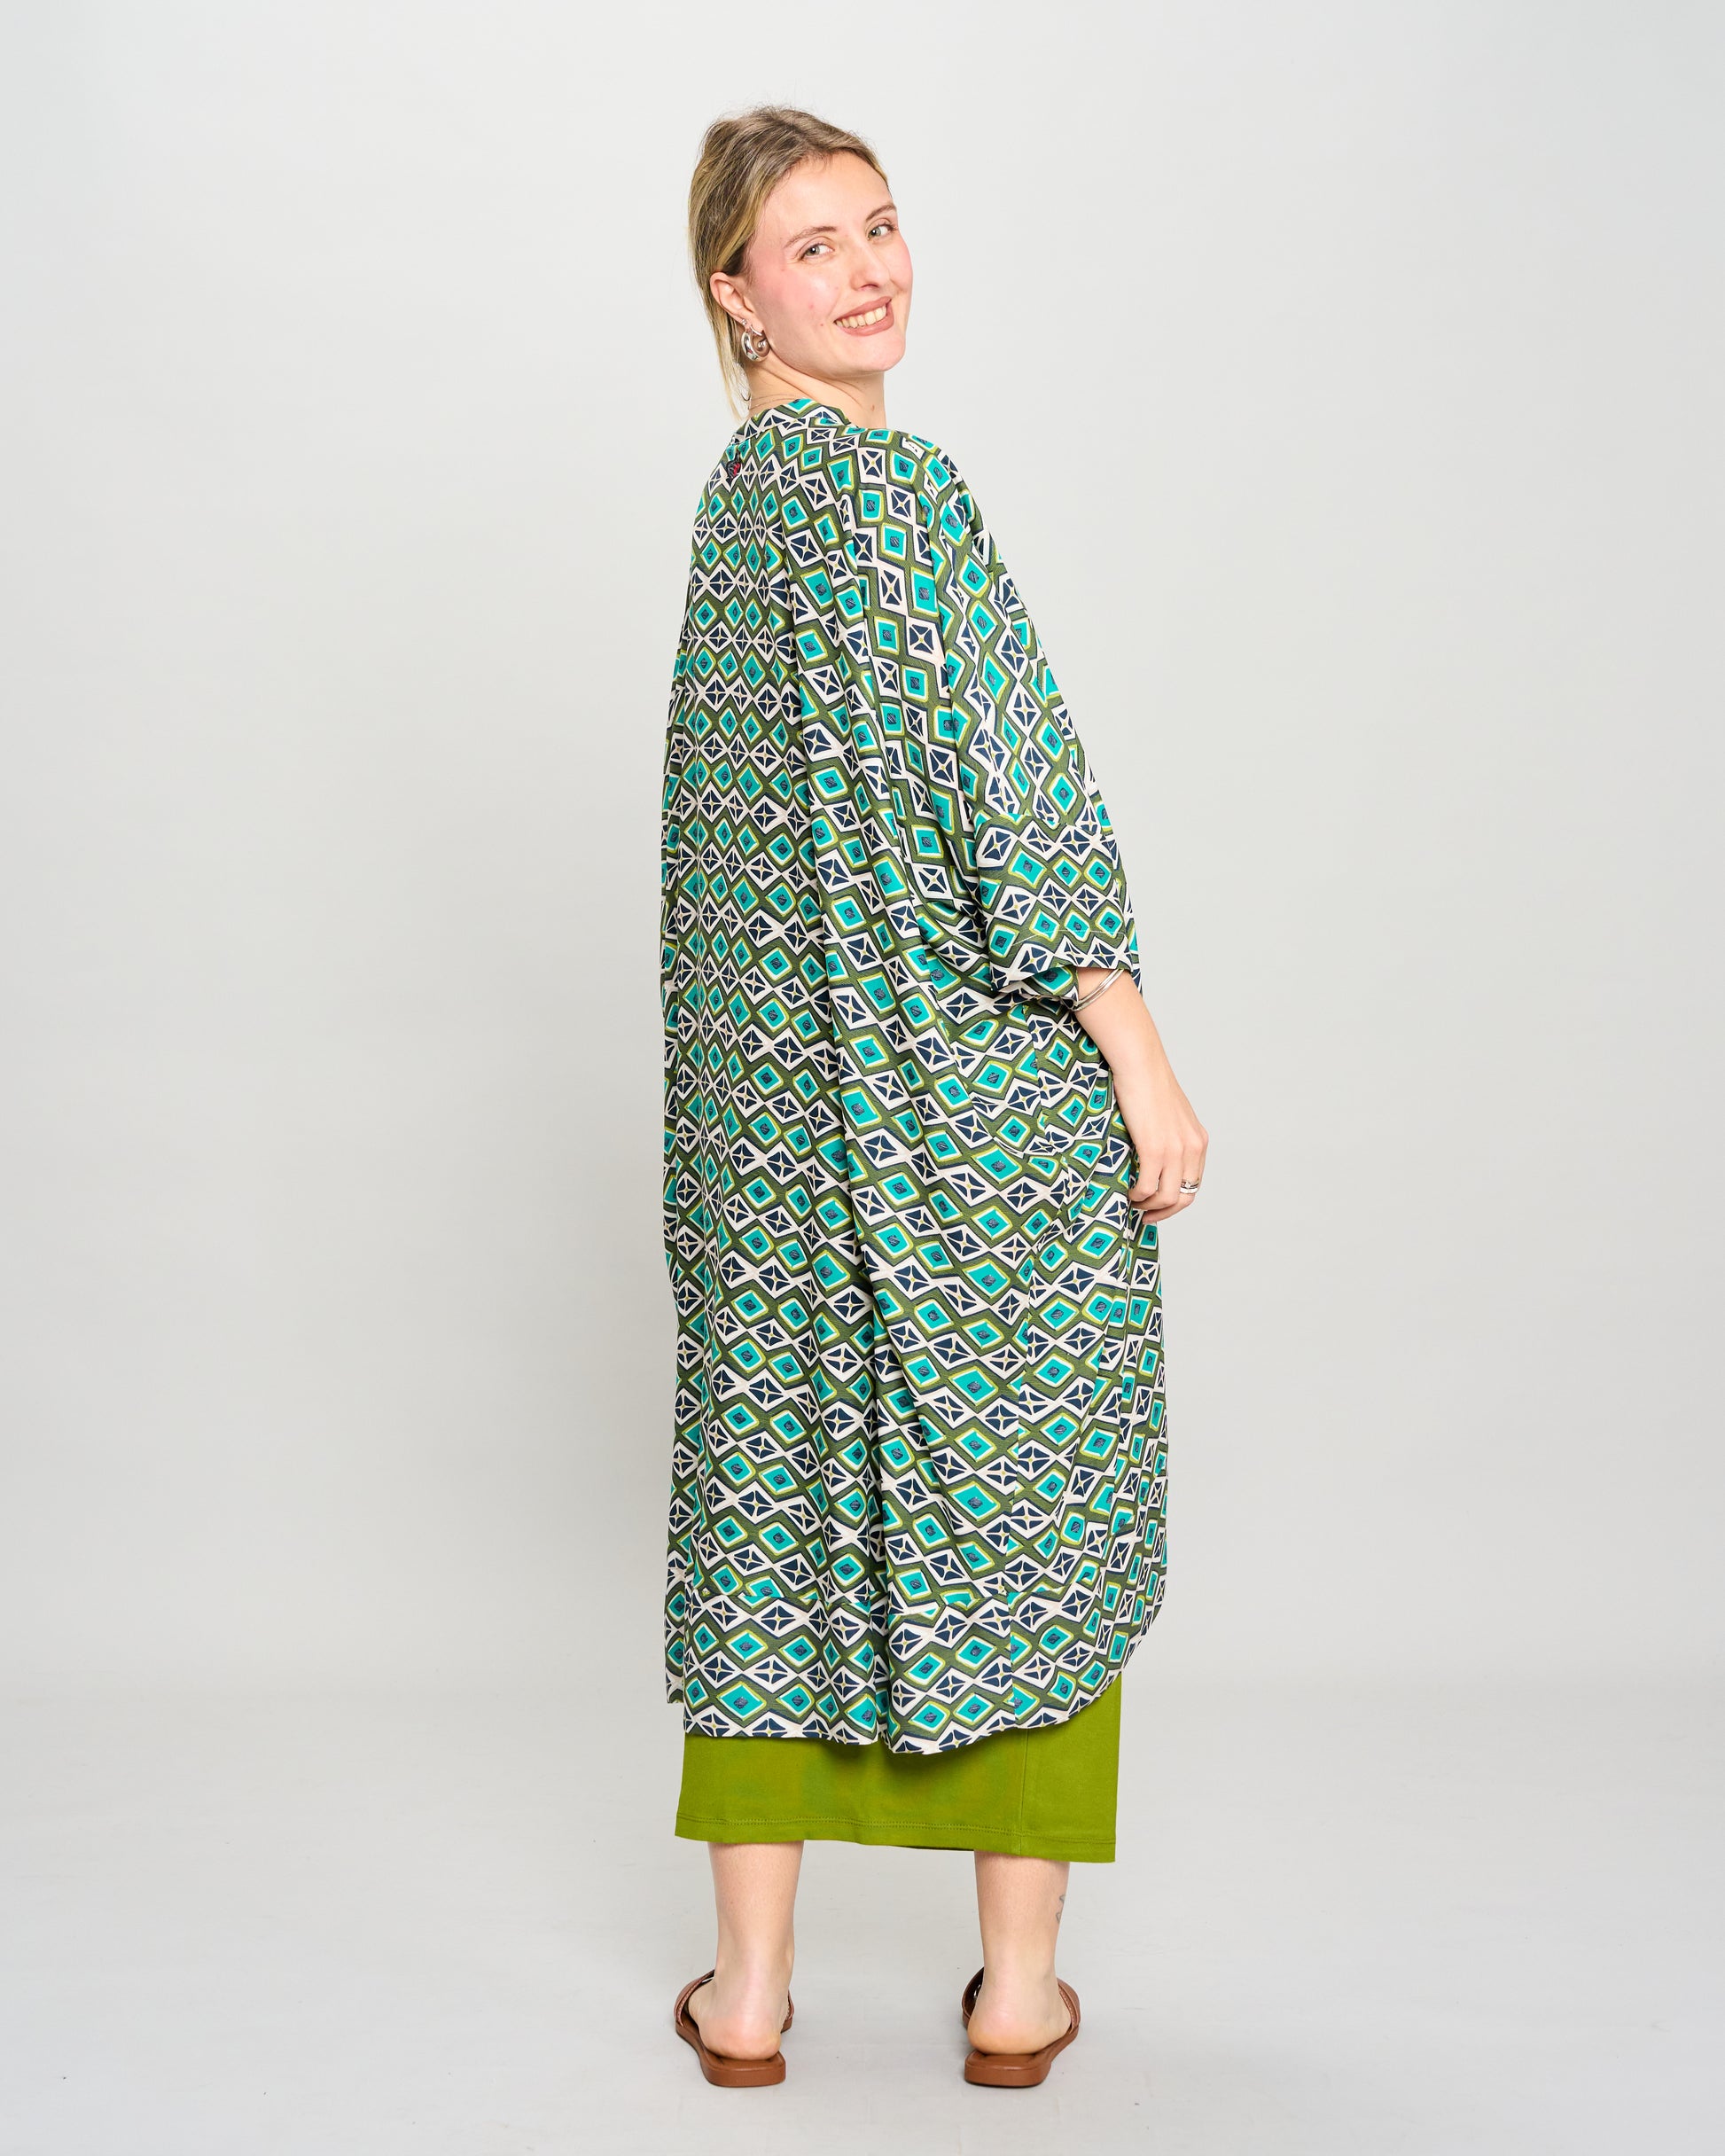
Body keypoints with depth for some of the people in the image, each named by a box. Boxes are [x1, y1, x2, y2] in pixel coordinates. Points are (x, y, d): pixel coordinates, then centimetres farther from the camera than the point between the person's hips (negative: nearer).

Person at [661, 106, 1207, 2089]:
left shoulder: (737, 492, 14)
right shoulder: (888, 481, -12)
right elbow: (1014, 783, -18)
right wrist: (1141, 1059, -14)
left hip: (780, 1087, 8)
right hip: (987, 1079, -7)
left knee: (782, 1480, 10)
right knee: (1028, 1493, 6)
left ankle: (748, 1993, 19)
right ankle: (1019, 1993, 17)